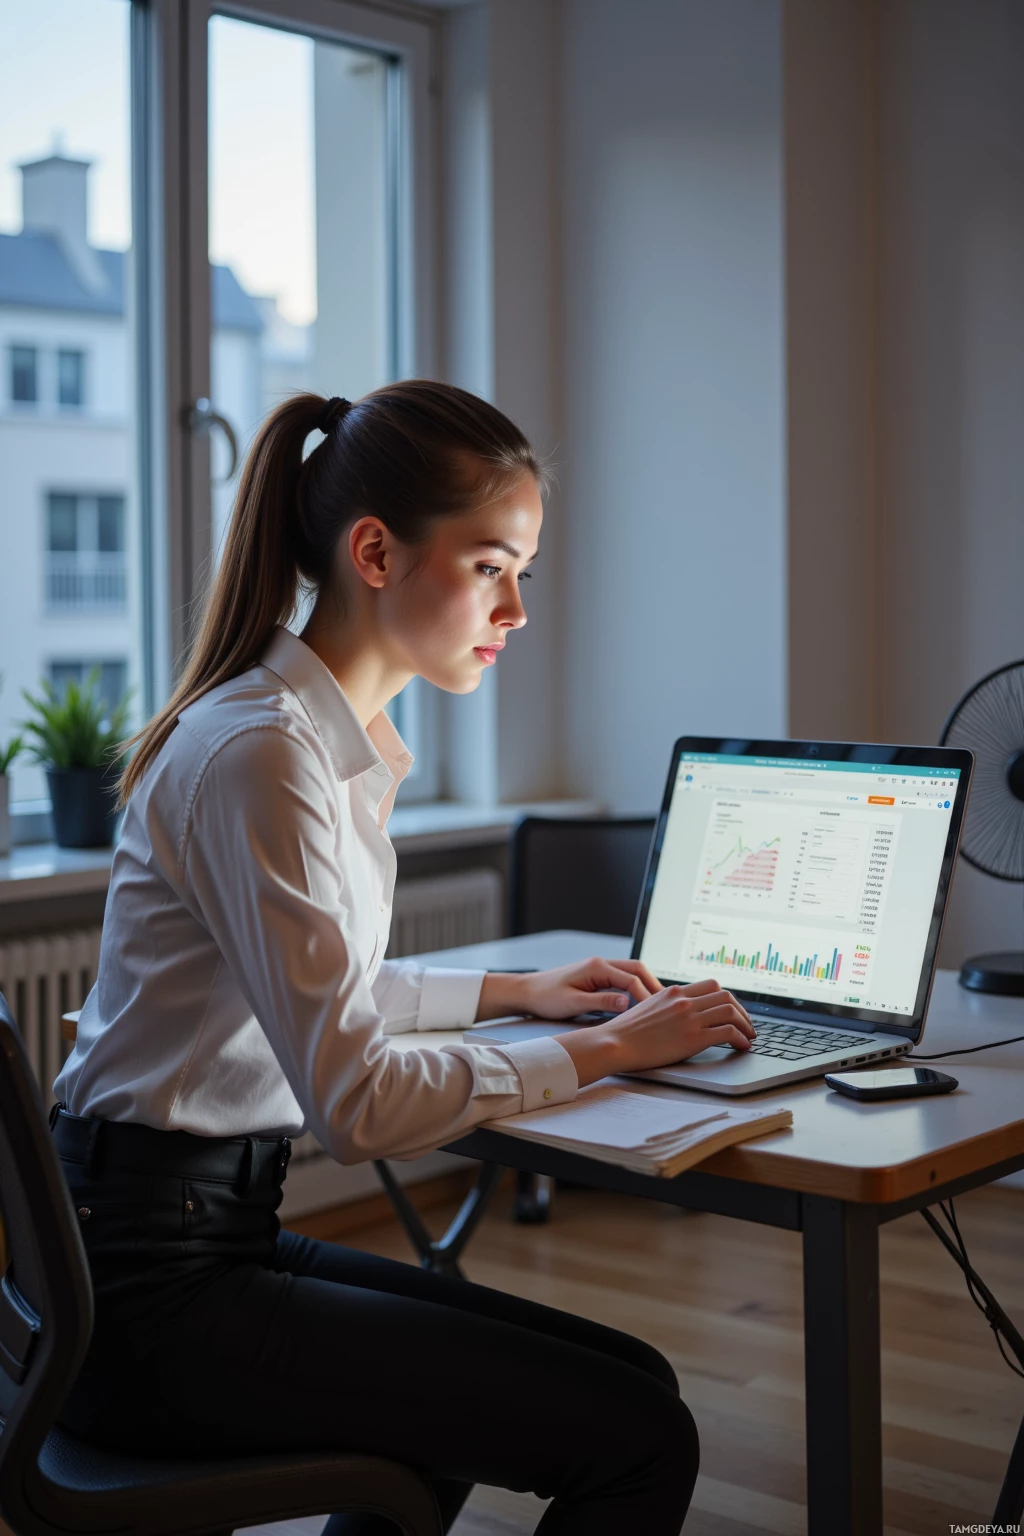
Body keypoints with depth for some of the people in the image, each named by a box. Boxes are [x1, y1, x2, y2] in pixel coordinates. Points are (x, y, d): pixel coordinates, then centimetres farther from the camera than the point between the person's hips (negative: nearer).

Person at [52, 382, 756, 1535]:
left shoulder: (347, 740, 10)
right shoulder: (258, 753, -21)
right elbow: (355, 1103, -23)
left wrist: (515, 994, 19)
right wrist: (599, 1054, -13)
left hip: (216, 1236, 10)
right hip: (152, 1285, -10)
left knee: (625, 1384, 16)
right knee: (638, 1442, -14)